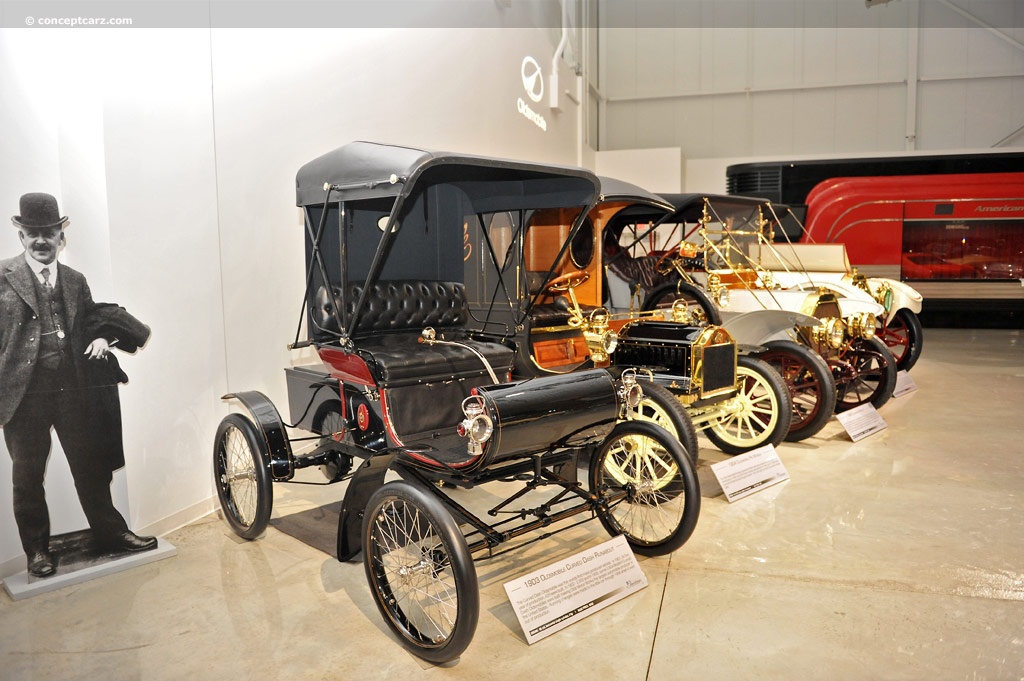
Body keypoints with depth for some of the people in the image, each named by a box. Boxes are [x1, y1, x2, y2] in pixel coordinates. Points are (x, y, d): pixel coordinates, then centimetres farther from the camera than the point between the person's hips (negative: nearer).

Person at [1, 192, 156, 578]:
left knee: (91, 466, 10)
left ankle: (110, 532, 23)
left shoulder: (74, 281, 10)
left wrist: (100, 337, -1)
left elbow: (89, 322, 20)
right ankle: (37, 550, 24)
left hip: (74, 388, 3)